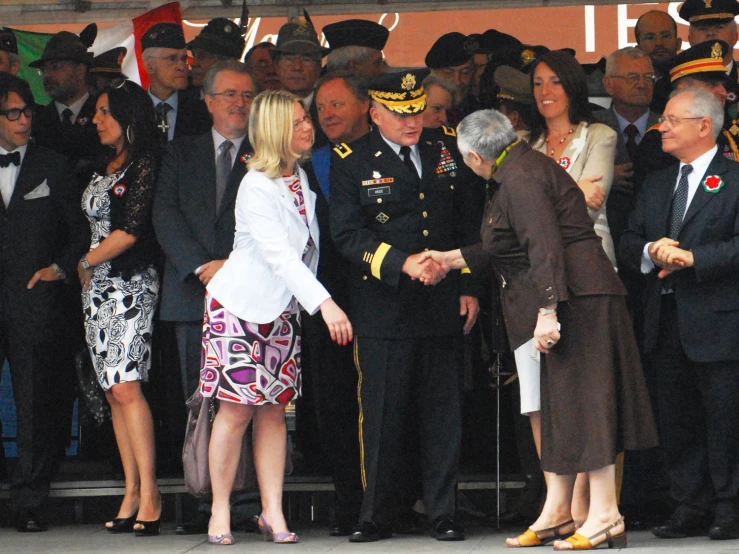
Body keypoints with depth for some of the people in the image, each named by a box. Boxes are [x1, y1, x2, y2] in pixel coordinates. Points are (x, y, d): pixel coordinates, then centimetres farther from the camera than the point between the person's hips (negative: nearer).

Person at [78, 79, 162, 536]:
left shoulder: (145, 165, -7)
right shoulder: (103, 167, 17)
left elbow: (129, 231, -12)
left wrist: (86, 262, -4)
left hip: (130, 283, -8)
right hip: (97, 287, 8)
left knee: (125, 386, -16)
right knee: (114, 390, 4)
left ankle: (148, 492, -16)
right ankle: (133, 491, 5)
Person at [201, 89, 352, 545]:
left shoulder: (302, 178, 5)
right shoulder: (257, 187, -19)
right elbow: (279, 255, -27)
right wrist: (324, 303, -34)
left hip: (282, 310, 6)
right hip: (241, 304, -6)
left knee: (274, 409, 4)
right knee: (237, 409, -4)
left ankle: (273, 512, 6)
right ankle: (220, 512, 4)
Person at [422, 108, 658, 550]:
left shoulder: (519, 178, -14)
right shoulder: (524, 167, 19)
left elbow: (545, 248, -24)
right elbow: (507, 249, 29)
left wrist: (547, 311, -28)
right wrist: (451, 260, 36)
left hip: (575, 297, -11)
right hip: (573, 298, 11)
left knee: (582, 401, -9)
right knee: (561, 403, 12)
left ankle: (604, 514, -8)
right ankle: (557, 513, 16)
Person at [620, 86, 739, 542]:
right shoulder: (657, 184, 18)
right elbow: (628, 244, 14)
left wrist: (692, 257, -20)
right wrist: (650, 251, -7)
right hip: (667, 322, 7)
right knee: (677, 420, 9)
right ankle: (691, 508, 16)